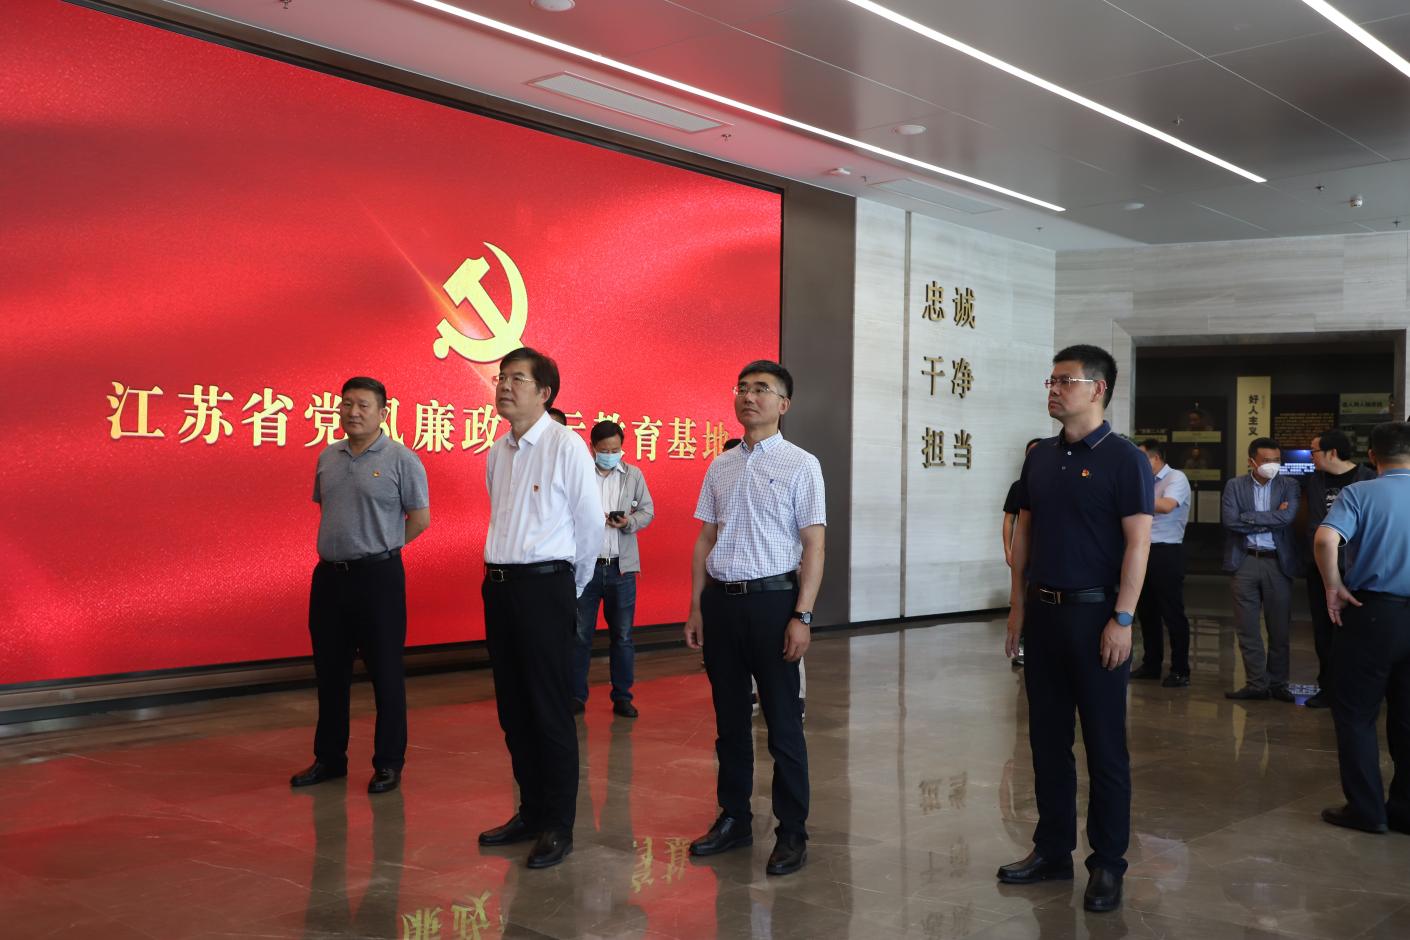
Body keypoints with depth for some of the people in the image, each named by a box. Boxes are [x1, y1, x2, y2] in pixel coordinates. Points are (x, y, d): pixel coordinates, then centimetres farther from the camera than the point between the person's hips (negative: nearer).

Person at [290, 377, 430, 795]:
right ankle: (328, 758, 25)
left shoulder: (401, 460, -8)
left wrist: (379, 547, -2)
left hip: (378, 576, -6)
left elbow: (420, 517, -6)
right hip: (328, 574, 6)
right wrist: (336, 546, 10)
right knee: (329, 672, 13)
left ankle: (388, 764, 11)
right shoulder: (327, 457, 10)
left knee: (385, 674, 2)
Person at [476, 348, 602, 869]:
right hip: (499, 585, 7)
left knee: (550, 710, -1)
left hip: (544, 586, -7)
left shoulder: (566, 445, -9)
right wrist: (500, 575, 17)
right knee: (513, 708, 13)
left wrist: (571, 587, 5)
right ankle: (530, 811, 27)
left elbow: (590, 525, -4)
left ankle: (558, 826, 10)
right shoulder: (497, 453, 11)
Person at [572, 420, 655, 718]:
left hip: (621, 567, 2)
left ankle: (622, 696, 17)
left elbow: (648, 511, 9)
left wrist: (629, 522, -10)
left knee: (622, 636, 8)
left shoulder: (634, 475, 7)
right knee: (580, 634, 5)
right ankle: (576, 696, 14)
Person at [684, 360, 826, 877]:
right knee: (729, 718, 14)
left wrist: (802, 616, -14)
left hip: (772, 600, -5)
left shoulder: (800, 465, -4)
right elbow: (705, 539, 13)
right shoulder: (720, 466, 10)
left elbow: (813, 545, -7)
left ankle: (792, 832, 15)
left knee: (783, 722, 3)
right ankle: (733, 819, 27)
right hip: (720, 600, 5)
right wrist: (697, 607, 10)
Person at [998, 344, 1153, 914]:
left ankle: (1107, 865, 14)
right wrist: (1018, 604, 9)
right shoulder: (1040, 458, 10)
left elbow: (1137, 543, -12)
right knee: (1047, 739, 12)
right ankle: (1052, 850, 24)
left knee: (1104, 746, 3)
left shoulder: (1123, 459, -8)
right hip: (1043, 611, 6)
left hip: (1096, 614, -6)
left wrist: (1121, 620, -17)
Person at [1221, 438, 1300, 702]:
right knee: (1247, 627, 3)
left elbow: (1287, 517, -14)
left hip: (1278, 562, 0)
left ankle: (1278, 683, 19)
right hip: (1245, 561, 0)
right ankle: (1256, 683, 12)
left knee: (1279, 627, 6)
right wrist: (1272, 517, -9)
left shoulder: (1288, 485, 2)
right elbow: (1230, 521, -11)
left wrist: (1250, 518, -10)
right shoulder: (1235, 486, 2)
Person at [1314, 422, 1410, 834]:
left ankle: (1366, 809, 9)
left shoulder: (1359, 493, -8)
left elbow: (1326, 539, -24)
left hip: (1372, 613, -4)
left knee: (1356, 714, 7)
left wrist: (1334, 587, -11)